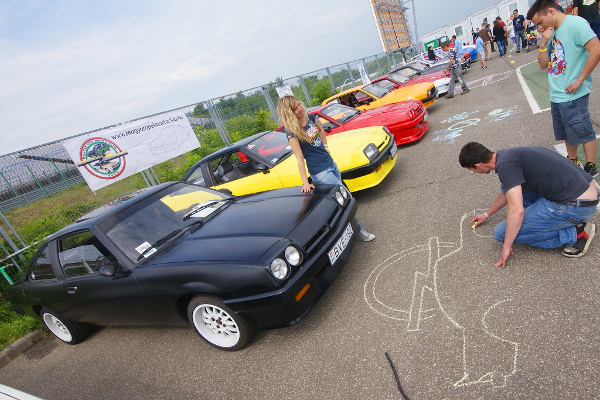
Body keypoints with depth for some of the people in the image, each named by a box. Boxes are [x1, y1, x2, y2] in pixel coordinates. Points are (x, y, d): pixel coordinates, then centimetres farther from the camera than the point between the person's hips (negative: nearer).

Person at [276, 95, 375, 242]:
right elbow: (300, 159, -22)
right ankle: (358, 231, 12)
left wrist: (325, 146, 11)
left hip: (331, 163, 8)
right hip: (319, 172, -7)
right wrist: (305, 183, -27)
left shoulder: (310, 117, 2)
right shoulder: (292, 132, -18)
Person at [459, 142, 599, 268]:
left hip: (577, 205, -9)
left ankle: (575, 233, -1)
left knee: (502, 232, -7)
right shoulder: (507, 154, 12)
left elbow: (517, 210, -24)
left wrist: (506, 246, -12)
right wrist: (487, 214, 44)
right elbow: (507, 192, 31)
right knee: (511, 188, 19)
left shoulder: (505, 164, -19)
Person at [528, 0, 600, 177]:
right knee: (567, 134, 19)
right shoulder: (551, 33, 12)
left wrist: (580, 80, -18)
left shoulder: (575, 24, -13)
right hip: (556, 95, 8)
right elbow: (543, 65, 11)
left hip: (573, 95, -8)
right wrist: (543, 44, -3)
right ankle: (573, 162, 34)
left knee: (584, 132, 3)